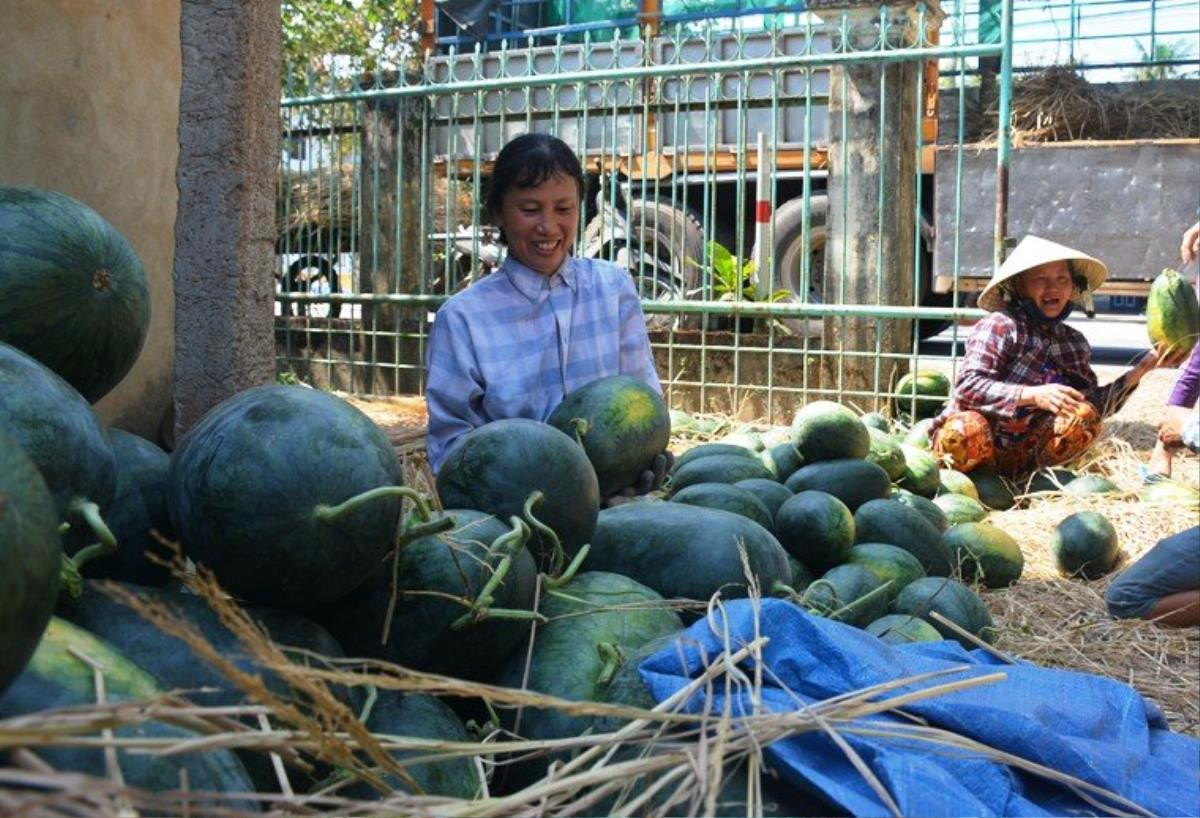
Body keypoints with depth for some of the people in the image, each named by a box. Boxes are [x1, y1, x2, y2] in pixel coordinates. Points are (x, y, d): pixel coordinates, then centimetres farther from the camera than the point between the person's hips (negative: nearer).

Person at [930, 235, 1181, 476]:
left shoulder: (1074, 342, 8)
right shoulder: (1000, 326, -12)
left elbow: (1094, 406, 8)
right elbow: (967, 387, -23)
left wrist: (1141, 369, 0)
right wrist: (1034, 395, -33)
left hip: (1019, 456, 5)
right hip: (979, 444, -5)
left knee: (1084, 416, -17)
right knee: (966, 430, -40)